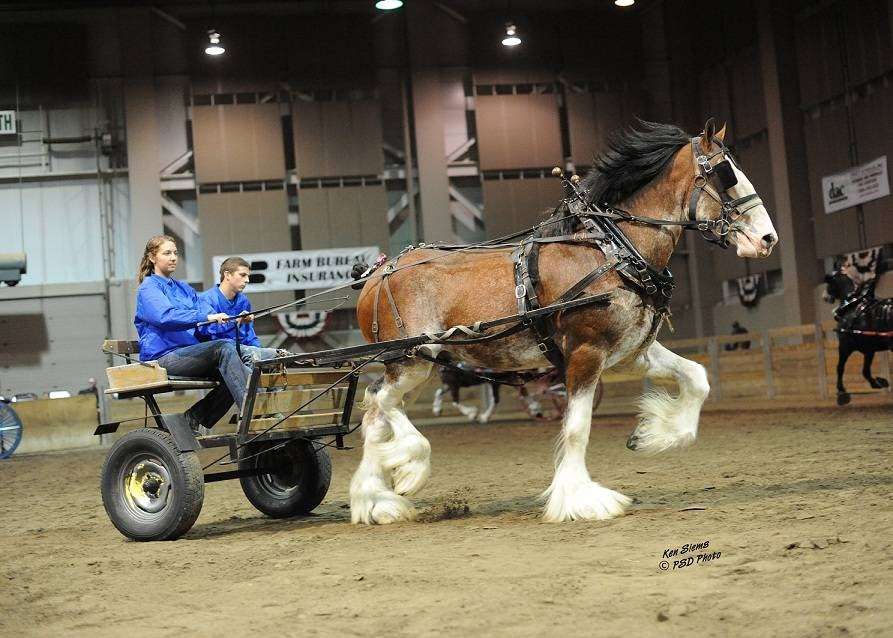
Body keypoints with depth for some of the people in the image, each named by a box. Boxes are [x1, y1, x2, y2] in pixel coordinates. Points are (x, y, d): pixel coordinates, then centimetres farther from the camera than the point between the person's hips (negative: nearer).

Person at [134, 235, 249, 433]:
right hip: (164, 357, -7)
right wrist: (206, 317, -31)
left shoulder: (185, 289, 25)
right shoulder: (148, 288, 1)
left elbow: (205, 325, 15)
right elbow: (166, 316, -20)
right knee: (224, 348, -28)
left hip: (190, 353, 7)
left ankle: (194, 417, -8)